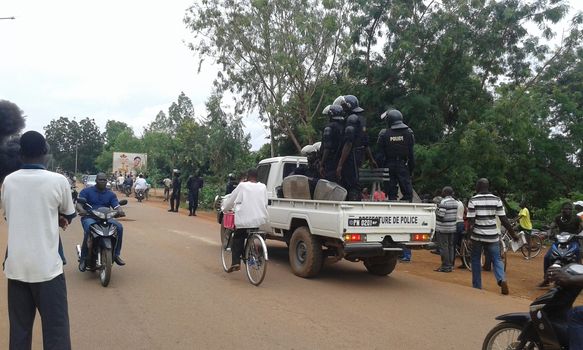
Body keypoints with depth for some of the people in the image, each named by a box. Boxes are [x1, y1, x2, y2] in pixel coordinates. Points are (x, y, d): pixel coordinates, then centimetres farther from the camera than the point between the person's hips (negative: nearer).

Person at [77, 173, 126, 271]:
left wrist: (120, 211, -24)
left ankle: (116, 254, -11)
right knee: (89, 229, -37)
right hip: (89, 218, -3)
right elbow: (78, 204, -5)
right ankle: (83, 258, -21)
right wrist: (81, 210, -30)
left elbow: (116, 206, 1)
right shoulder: (86, 191, 7)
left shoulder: (111, 194, 15)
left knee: (119, 227, -24)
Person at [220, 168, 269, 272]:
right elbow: (265, 203, 13)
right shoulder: (263, 187, 8)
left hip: (244, 219, -3)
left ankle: (236, 262, -2)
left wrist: (224, 208, 25)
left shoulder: (242, 186, -1)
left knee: (237, 239, 10)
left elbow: (231, 199, 8)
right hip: (260, 219, 3)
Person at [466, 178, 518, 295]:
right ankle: (502, 280, -14)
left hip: (477, 236, -2)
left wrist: (470, 235, -5)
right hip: (492, 236, 2)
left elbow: (471, 221, -11)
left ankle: (477, 287, 17)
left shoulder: (473, 200, -7)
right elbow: (504, 220, -1)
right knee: (497, 259, 11)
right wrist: (513, 234, 7)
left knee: (476, 260, 13)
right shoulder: (496, 200, 0)